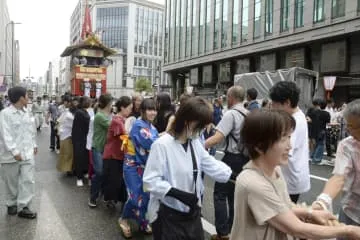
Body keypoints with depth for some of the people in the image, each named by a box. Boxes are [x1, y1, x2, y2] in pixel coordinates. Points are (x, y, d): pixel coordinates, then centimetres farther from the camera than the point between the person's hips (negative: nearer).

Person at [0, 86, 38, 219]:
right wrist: (14, 151, -22)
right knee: (11, 182, 11)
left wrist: (34, 145, 15)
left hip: (27, 152, 5)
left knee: (28, 180, -1)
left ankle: (23, 207, 7)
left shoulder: (27, 112, 7)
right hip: (11, 154, -5)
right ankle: (12, 204, 31)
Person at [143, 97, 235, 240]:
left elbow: (211, 165, 7)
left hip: (192, 212, 7)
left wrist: (235, 176, -4)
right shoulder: (161, 145, -21)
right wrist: (178, 194, -29)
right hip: (168, 215, -7)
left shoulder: (195, 143, 3)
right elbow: (150, 181, -22)